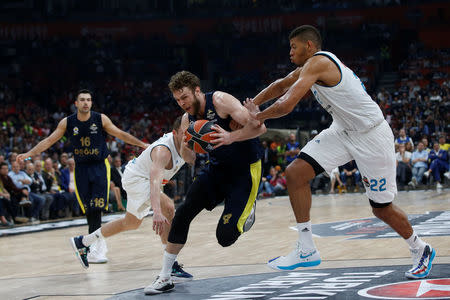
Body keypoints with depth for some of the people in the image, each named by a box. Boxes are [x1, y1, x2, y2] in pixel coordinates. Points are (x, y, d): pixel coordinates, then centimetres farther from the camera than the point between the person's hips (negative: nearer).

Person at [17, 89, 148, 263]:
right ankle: (99, 243, 12)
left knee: (96, 208, -14)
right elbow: (49, 141, 4)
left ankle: (93, 249, -14)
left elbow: (121, 135, 1)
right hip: (81, 169, 2)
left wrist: (141, 144, -4)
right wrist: (28, 154, -2)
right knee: (88, 210, -2)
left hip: (100, 167, -2)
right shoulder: (67, 123, -1)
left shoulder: (101, 119, -6)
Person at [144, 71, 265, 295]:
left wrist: (230, 137, -38)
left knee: (225, 236, -16)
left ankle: (246, 211, 21)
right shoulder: (188, 119, 0)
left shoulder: (220, 101, -20)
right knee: (183, 212, -10)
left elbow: (259, 127, -24)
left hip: (245, 169, -6)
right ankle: (164, 277, -2)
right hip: (217, 167, 6)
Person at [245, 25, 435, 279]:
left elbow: (286, 105, -27)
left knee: (382, 208, 2)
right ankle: (307, 250, -1)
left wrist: (258, 116, -10)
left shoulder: (318, 62, -21)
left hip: (371, 135, -9)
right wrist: (251, 105, 12)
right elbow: (281, 86, 23)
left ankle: (421, 251, 29)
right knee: (295, 173, -7)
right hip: (343, 132, 9)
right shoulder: (309, 67, 8)